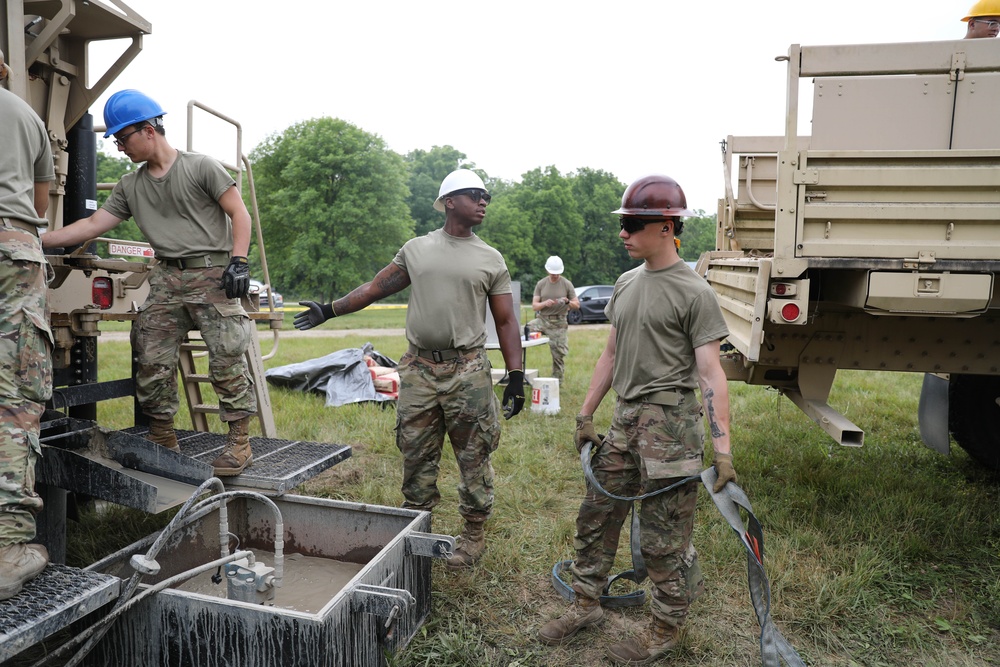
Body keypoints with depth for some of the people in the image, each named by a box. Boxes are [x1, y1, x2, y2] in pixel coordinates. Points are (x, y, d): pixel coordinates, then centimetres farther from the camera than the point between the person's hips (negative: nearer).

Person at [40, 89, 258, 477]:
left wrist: (238, 261, -13)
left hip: (212, 273, -6)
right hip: (166, 280, 6)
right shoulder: (130, 187, 17)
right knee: (152, 361, 3)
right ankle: (162, 440, 16)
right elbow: (92, 224, 15)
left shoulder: (201, 167, 0)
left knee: (227, 359, -9)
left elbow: (239, 214, -3)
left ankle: (240, 441, -1)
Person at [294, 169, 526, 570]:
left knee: (473, 455, 4)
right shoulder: (416, 249, 9)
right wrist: (329, 310, 12)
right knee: (416, 455, 10)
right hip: (419, 369, 2)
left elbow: (506, 321, 3)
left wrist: (516, 376, -4)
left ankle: (475, 533, 21)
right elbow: (377, 288, 14)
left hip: (468, 371, -1)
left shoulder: (491, 260, 5)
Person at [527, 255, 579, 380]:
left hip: (558, 323, -1)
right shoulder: (541, 284, 4)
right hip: (542, 320, 2)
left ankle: (557, 381, 16)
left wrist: (568, 302, -18)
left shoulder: (567, 284, 1)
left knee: (559, 355, 0)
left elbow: (577, 305, 4)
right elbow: (534, 306, 1)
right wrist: (545, 303, -20)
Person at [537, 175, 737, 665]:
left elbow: (709, 373, -14)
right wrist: (585, 416, 16)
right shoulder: (626, 283, 12)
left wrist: (723, 451, -19)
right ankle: (586, 604, 34)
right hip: (624, 420, 7)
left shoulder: (693, 292, -10)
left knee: (663, 540, 4)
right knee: (596, 516, 15)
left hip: (669, 423, -7)